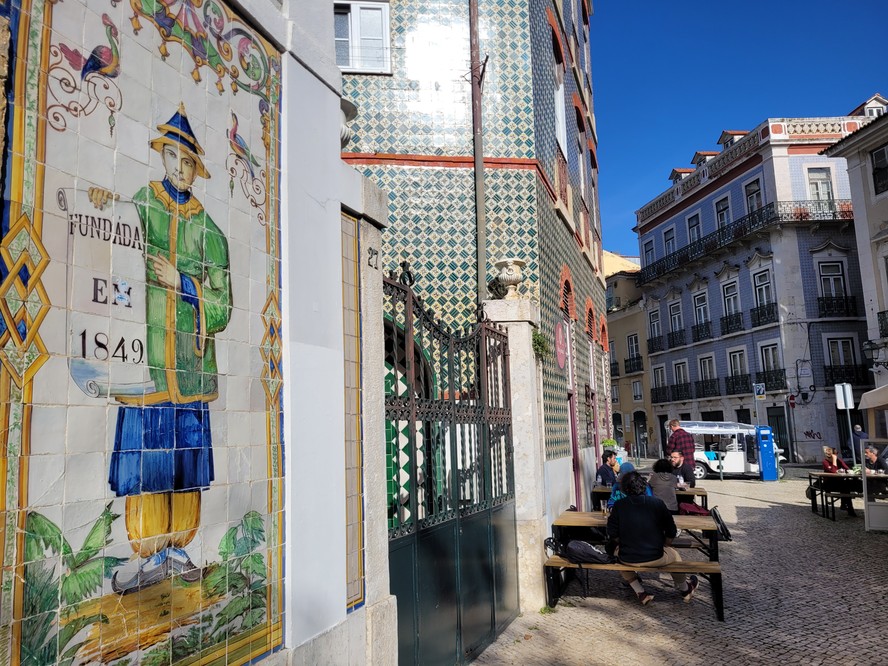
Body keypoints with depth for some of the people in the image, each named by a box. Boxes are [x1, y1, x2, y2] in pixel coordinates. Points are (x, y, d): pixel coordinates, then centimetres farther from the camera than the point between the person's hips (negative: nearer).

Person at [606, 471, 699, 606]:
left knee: (617, 551, 34)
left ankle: (640, 593, 26)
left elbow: (613, 534, -4)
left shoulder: (619, 505, -9)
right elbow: (671, 533, -1)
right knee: (674, 554, 31)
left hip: (627, 559, 0)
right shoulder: (657, 503, -8)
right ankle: (685, 590, 53)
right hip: (655, 558, 1)